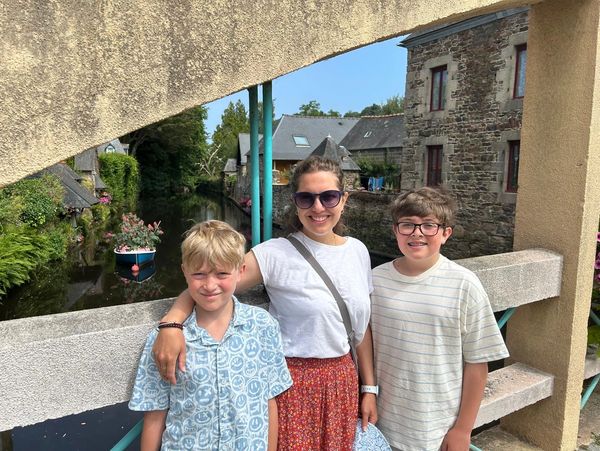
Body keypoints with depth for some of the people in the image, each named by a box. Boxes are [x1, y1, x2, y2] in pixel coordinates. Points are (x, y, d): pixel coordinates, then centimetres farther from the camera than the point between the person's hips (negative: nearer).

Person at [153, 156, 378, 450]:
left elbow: (361, 324, 7)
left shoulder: (358, 251, 1)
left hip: (343, 380, 5)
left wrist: (369, 387, 9)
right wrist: (171, 323, -37)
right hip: (292, 382, -4)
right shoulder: (276, 254, -16)